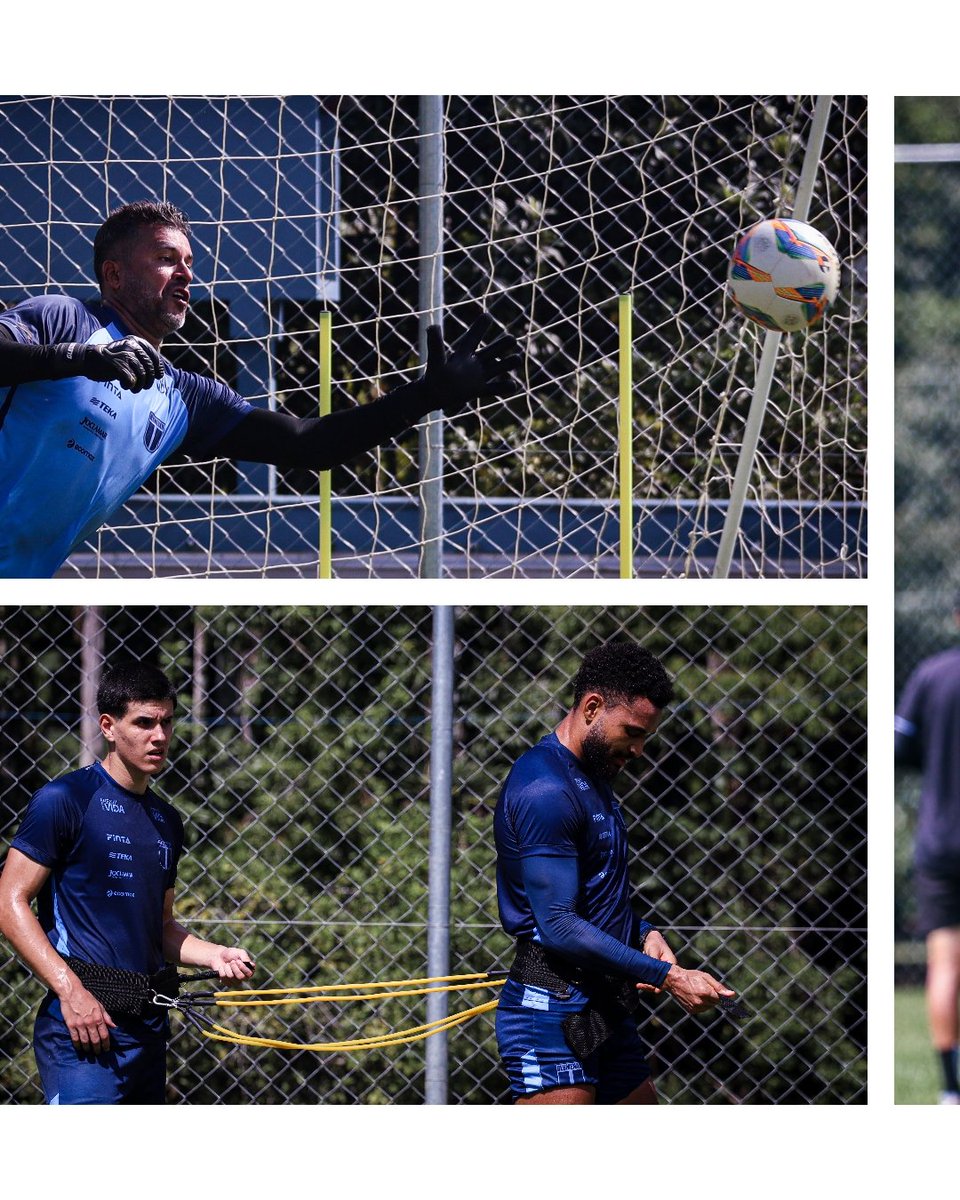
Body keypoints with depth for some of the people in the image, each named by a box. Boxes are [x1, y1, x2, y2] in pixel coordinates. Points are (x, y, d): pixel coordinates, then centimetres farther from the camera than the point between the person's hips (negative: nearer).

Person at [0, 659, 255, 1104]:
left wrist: (214, 955, 5)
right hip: (85, 1031, -8)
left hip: (148, 1029, 8)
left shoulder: (166, 821, 17)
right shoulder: (65, 800, -6)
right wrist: (70, 990, -17)